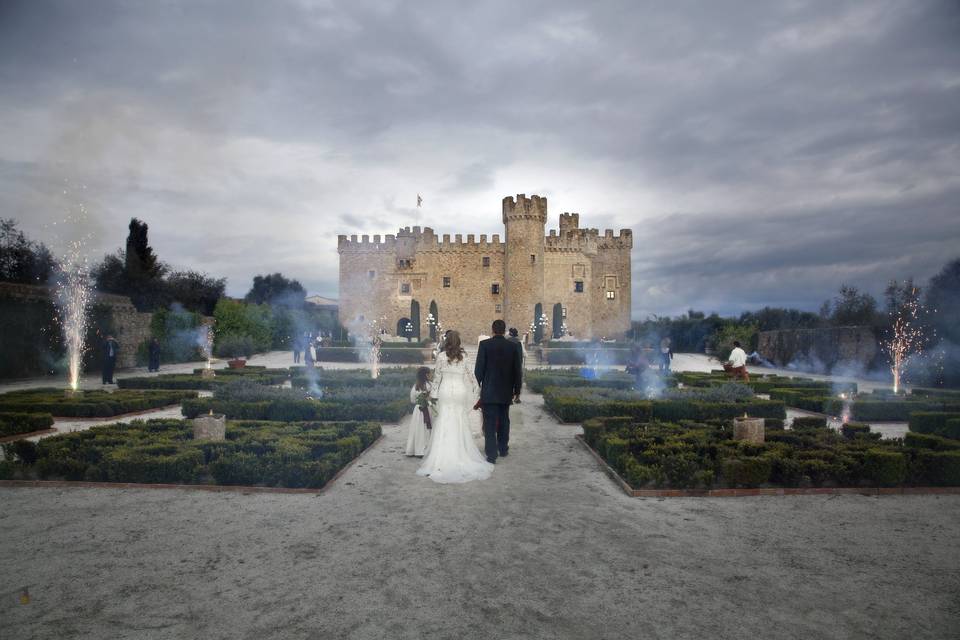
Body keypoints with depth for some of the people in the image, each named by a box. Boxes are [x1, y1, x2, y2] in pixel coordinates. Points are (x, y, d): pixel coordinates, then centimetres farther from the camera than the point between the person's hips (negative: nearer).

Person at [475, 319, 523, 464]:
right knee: (504, 421, 18)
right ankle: (503, 449, 28)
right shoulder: (513, 346, 0)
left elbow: (479, 369, -8)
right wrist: (517, 391, 12)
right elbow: (518, 371, 3)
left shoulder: (484, 345, -8)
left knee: (490, 423, -1)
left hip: (489, 391, -3)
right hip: (506, 392, 3)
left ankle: (491, 454, -4)